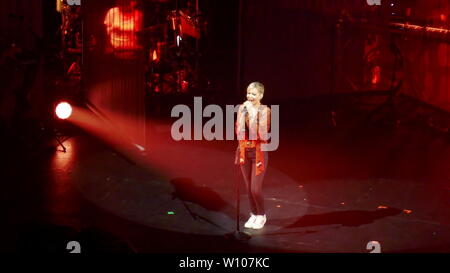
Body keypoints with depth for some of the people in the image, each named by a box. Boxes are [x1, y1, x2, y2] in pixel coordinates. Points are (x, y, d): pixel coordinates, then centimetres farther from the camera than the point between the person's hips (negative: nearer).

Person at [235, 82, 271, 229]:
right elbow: (238, 130, 0)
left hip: (258, 152, -4)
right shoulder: (242, 108, 0)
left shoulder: (265, 110, -12)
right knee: (249, 187, 12)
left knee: (255, 188, -4)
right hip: (244, 151, 4)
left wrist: (253, 113, -24)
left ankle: (261, 215, 18)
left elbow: (263, 134, -22)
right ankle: (254, 214, 28)